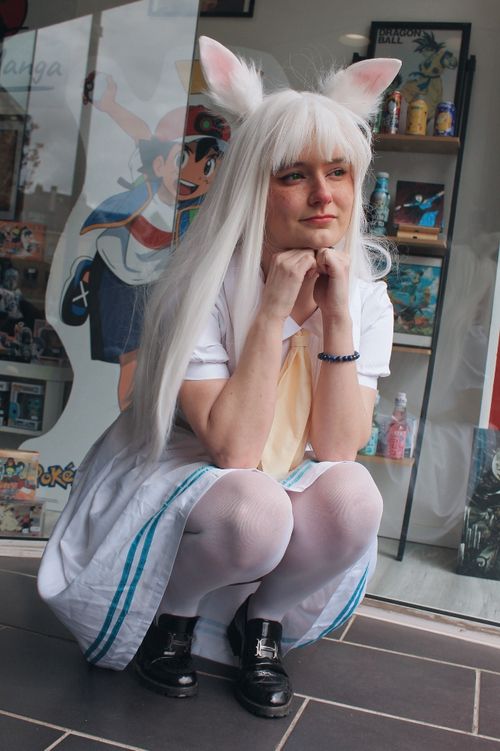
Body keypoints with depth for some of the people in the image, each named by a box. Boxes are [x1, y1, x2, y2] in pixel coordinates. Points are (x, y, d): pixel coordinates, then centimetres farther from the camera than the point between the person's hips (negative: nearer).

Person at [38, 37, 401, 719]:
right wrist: (274, 309, -31)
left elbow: (338, 449, -15)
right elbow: (233, 450, -28)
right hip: (173, 485, -3)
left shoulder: (365, 292, -8)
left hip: (288, 487, 4)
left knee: (353, 494, -27)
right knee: (254, 508, -35)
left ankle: (262, 622, 2)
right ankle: (170, 614, 0)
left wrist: (337, 317, -25)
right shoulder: (207, 285, -21)